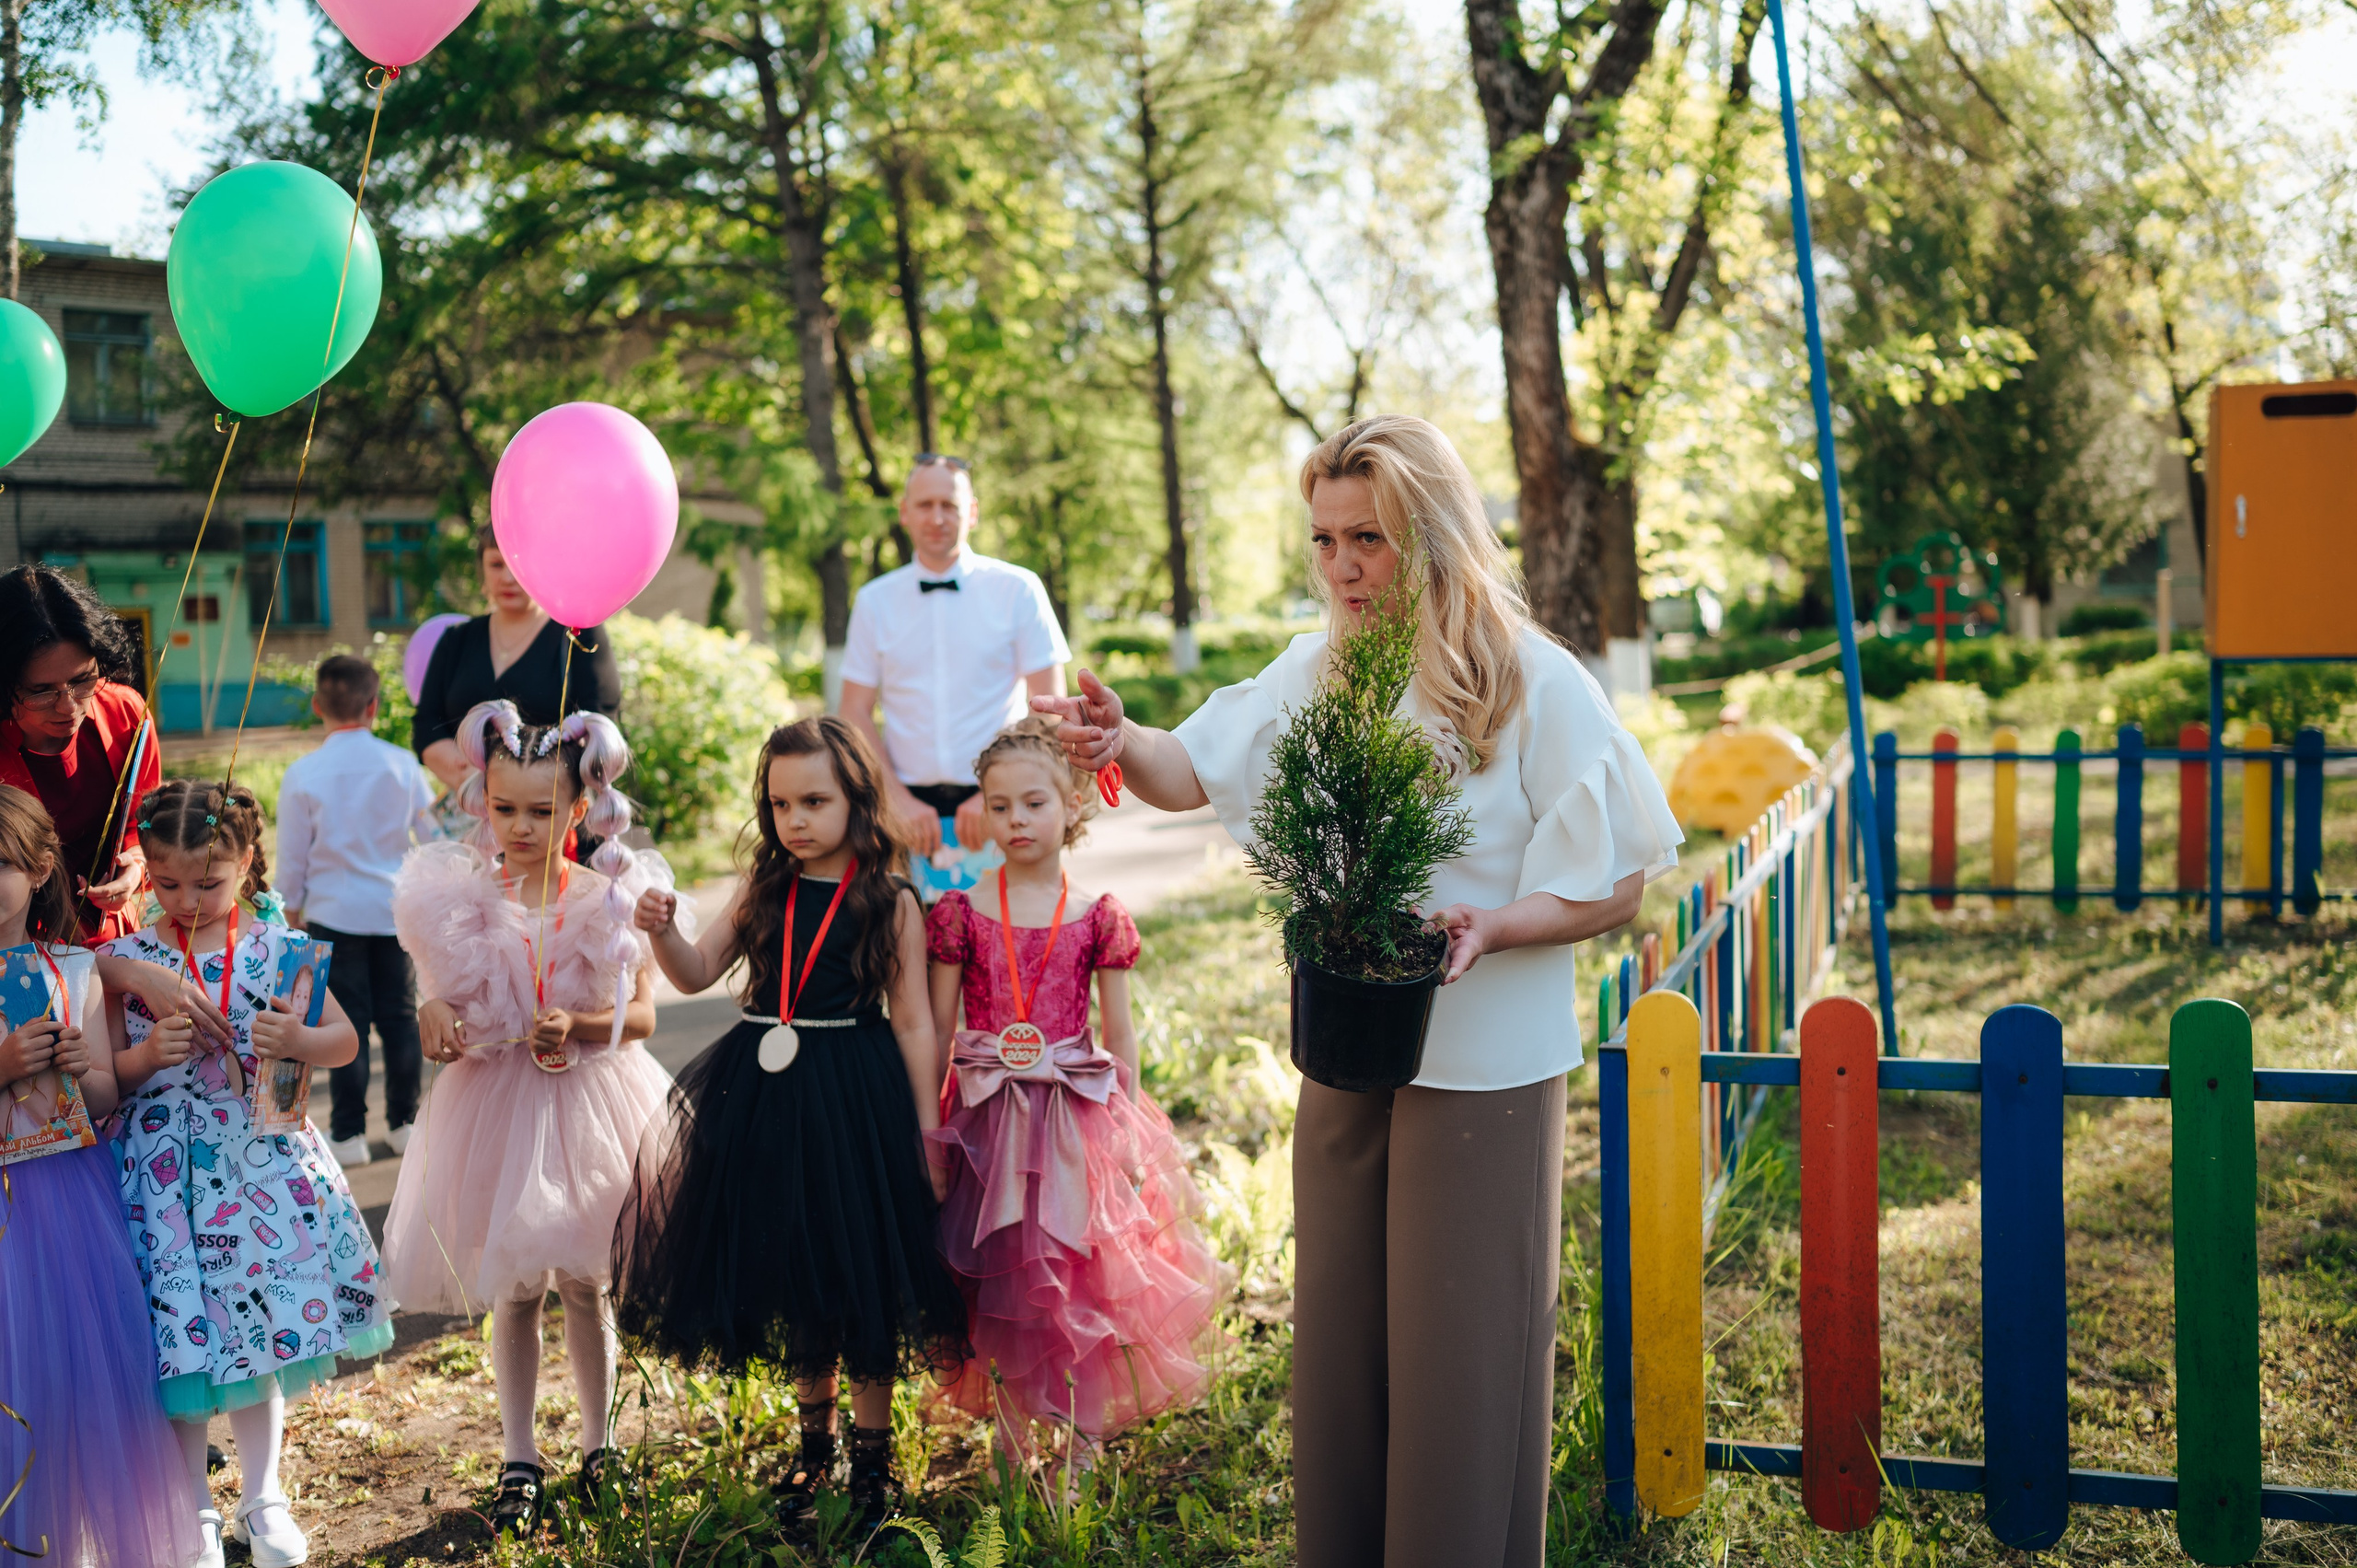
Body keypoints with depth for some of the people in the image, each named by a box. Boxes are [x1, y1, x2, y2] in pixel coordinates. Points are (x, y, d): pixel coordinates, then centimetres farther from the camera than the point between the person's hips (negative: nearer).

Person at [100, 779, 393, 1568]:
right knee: (185, 1336, 4)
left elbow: (345, 1039, 3)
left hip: (263, 1162, 1)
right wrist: (148, 1056, -19)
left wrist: (297, 1042, -17)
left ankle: (261, 1500, 30)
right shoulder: (126, 960, -3)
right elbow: (104, 1077, 1)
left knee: (262, 1329, 11)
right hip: (168, 1171, -1)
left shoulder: (276, 948, -2)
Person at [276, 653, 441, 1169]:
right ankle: (404, 1122, 18)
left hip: (334, 912, -2)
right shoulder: (402, 764, -3)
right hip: (395, 909, 2)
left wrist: (291, 905, 13)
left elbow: (293, 855, -3)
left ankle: (348, 1134, 8)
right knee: (399, 1016, 11)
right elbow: (432, 833, 7)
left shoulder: (303, 774, -9)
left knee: (347, 1022, 3)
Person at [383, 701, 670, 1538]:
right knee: (512, 1288, 8)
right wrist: (435, 1020, -18)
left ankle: (600, 1444, 29)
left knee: (587, 1282, 10)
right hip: (495, 1099, 0)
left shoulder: (610, 898, -6)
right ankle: (520, 1460, 22)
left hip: (588, 1101, 0)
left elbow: (642, 1014, -5)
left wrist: (577, 1026, -22)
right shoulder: (457, 896, -4)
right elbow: (441, 1002, 4)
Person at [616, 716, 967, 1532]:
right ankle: (814, 1440, 33)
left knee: (858, 1275, 2)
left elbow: (913, 1021, -4)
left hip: (856, 1099, -4)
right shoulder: (762, 891, 6)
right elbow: (697, 973, 5)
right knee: (790, 1271, 15)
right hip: (765, 1096, 4)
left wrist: (928, 1130, -5)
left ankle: (872, 1455, 18)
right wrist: (664, 930, -16)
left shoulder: (890, 903, -6)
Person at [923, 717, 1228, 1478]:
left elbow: (1120, 1037, 4)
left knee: (1085, 1281, 2)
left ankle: (1083, 1449, 17)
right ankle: (1011, 1442, 22)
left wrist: (1127, 1131, 1)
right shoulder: (962, 914, 0)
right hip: (987, 1121, 0)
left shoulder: (1100, 917, 0)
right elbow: (936, 1030, 3)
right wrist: (926, 1126, -1)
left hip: (1078, 1120, 0)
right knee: (1001, 1283, 6)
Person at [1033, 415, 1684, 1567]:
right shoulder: (1317, 672, 2)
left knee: (1460, 1349, 3)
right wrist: (1122, 742, -21)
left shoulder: (1535, 684, -12)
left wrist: (1493, 928, -25)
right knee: (1340, 1334, 16)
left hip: (1485, 1070, -5)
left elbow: (1619, 883, -9)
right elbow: (1192, 773, 2)